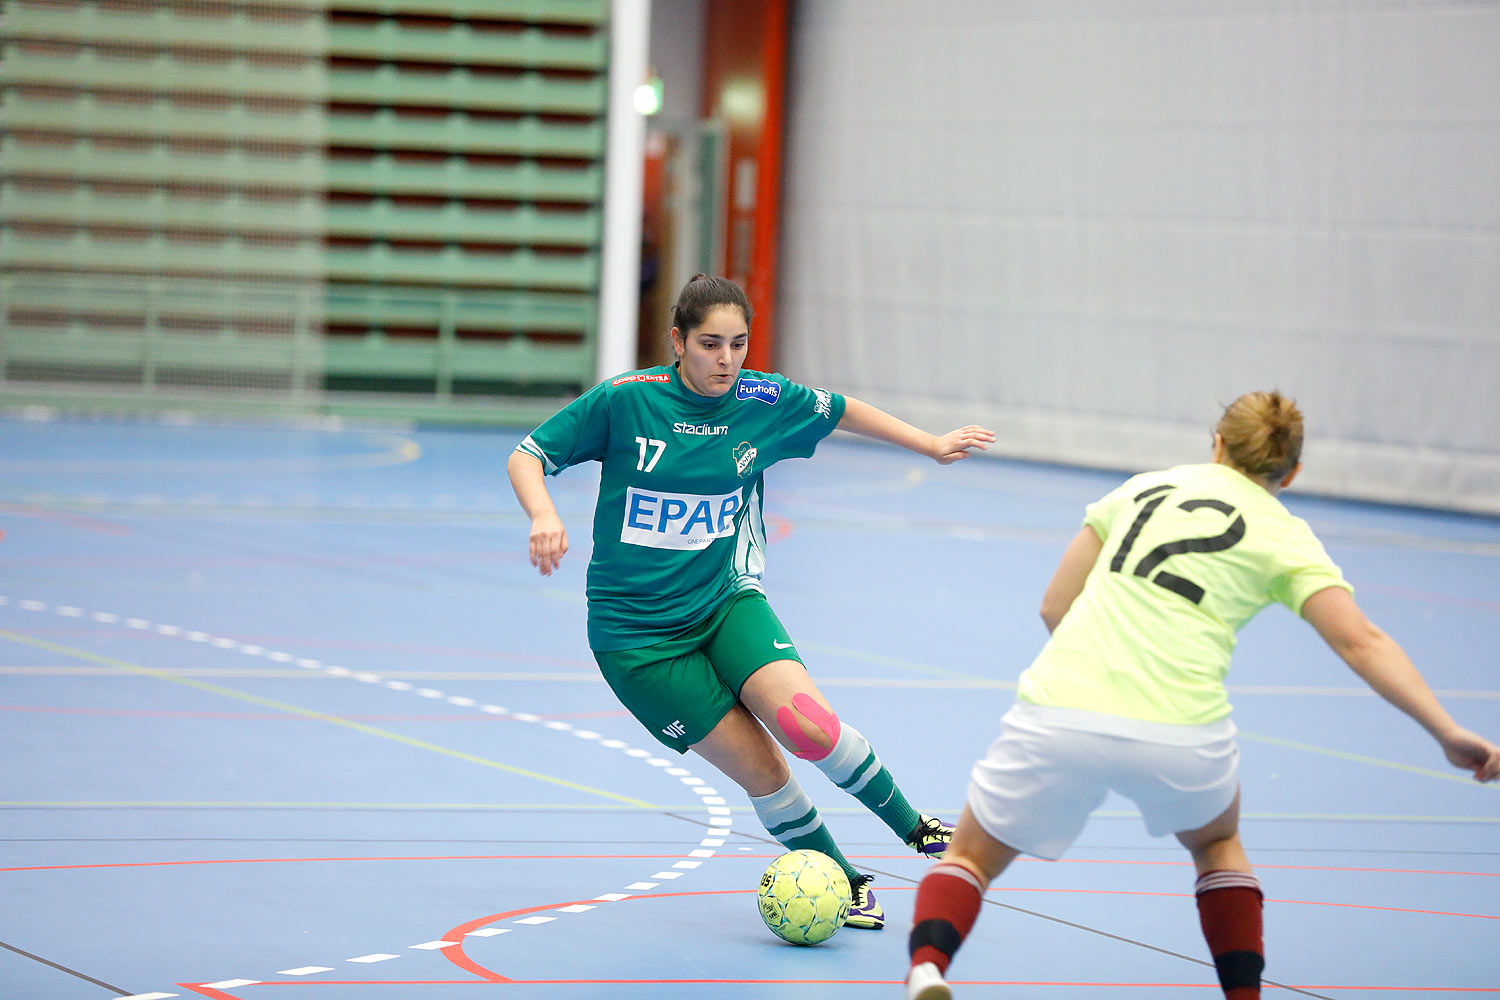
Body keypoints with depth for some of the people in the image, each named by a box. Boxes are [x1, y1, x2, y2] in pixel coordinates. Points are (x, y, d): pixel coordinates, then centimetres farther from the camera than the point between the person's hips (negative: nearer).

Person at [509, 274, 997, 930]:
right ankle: (844, 882, 11)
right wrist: (544, 516, -28)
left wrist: (932, 446, 24)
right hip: (635, 628, -2)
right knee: (759, 767, -10)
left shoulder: (767, 400, -4)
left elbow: (841, 410, 16)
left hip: (727, 600, 2)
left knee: (807, 724, -23)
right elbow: (528, 456, -8)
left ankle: (912, 825, -1)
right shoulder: (625, 400, -13)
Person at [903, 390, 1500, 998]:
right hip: (1180, 731, -1)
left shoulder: (1145, 486, 21)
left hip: (1057, 709, 1)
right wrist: (1448, 733, -4)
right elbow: (1360, 642, -1)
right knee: (1217, 843, 33)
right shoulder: (1286, 536, 13)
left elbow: (1054, 607, 23)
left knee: (971, 857, 17)